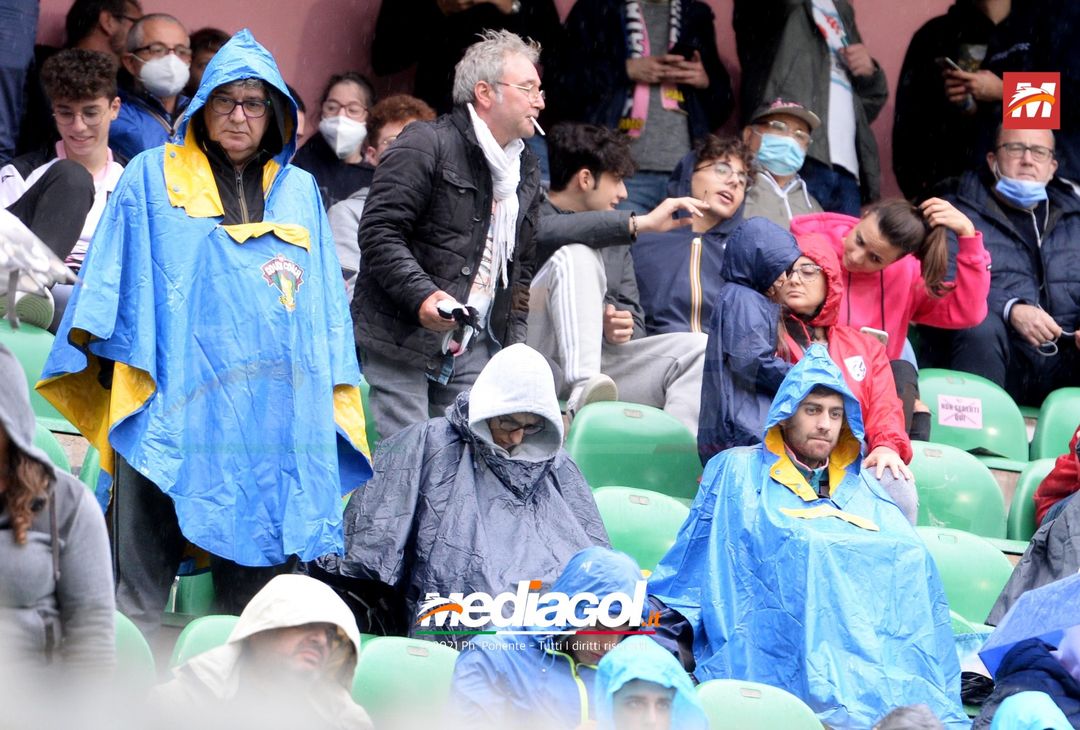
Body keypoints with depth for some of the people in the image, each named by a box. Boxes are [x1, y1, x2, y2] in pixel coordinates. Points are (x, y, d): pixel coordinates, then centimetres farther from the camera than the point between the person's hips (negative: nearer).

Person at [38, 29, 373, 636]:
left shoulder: (299, 192, 19)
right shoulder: (152, 180, 11)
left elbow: (324, 298, 19)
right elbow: (115, 281, 6)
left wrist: (330, 390, 10)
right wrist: (117, 365, -5)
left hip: (276, 405, 3)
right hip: (174, 401, -3)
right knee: (145, 575, -6)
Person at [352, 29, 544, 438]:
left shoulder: (525, 172, 17)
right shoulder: (425, 147, -8)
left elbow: (522, 267, 25)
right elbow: (379, 233, -14)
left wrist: (514, 347, 15)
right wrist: (422, 296, -26)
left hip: (474, 347, 7)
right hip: (401, 341, -7)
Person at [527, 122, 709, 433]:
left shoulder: (616, 243, 25)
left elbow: (635, 322, 20)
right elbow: (547, 232, -23)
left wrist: (623, 331, -6)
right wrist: (640, 223, -24)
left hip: (603, 365, 6)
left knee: (697, 346, -12)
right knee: (577, 255, -26)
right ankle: (582, 395, -45)